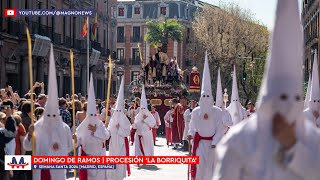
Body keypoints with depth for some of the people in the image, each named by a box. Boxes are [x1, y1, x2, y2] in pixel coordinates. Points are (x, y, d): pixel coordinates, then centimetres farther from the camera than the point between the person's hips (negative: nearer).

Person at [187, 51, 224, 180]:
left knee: (210, 166, 4)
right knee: (199, 165, -10)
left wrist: (215, 143, -12)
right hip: (199, 142, 0)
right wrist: (190, 134, -8)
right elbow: (192, 126, 11)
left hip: (212, 142, 0)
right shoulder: (195, 111, 0)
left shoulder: (217, 111, -5)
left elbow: (220, 129, -5)